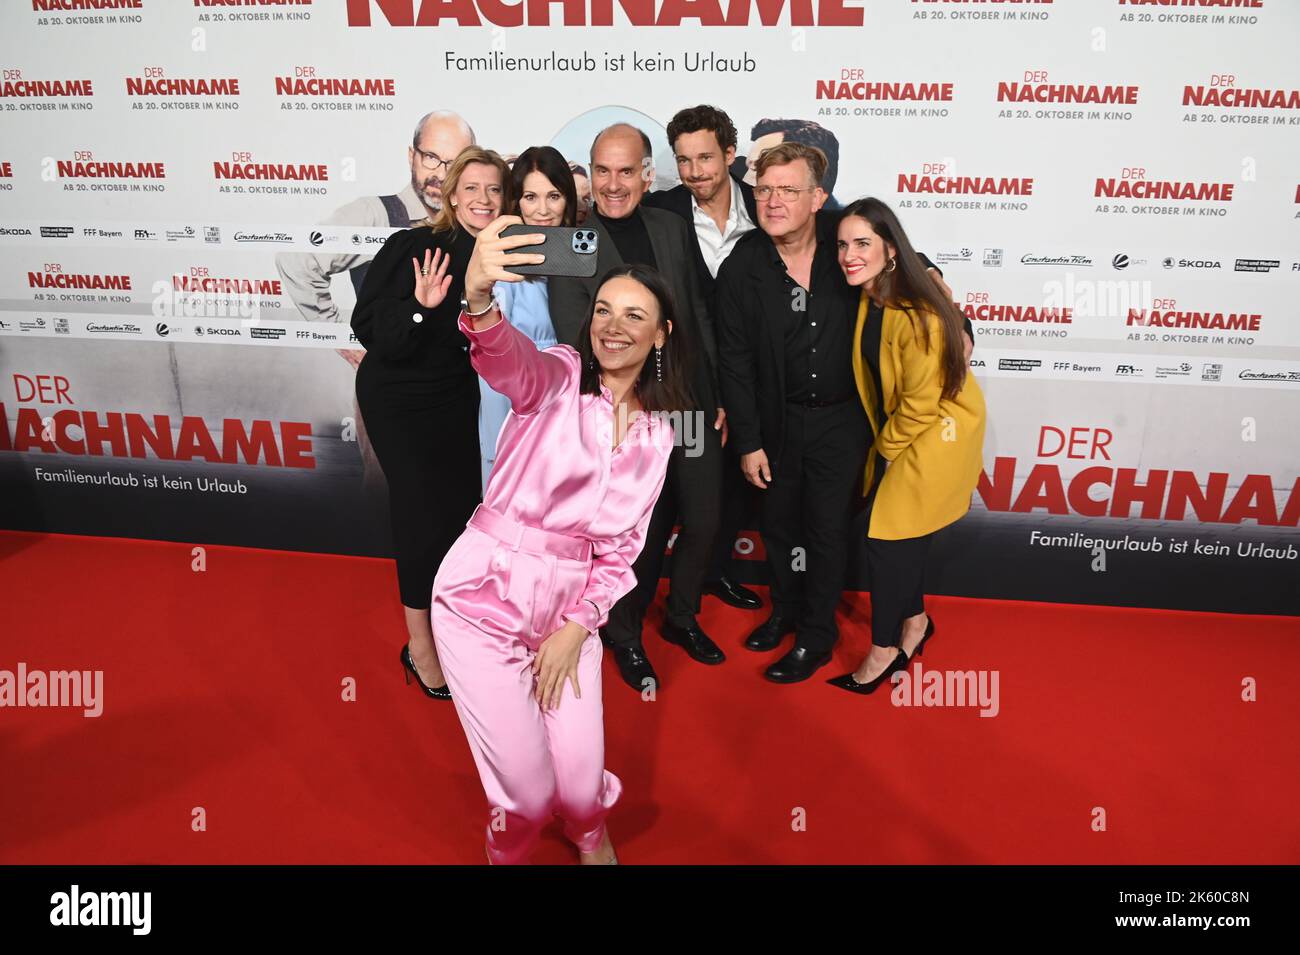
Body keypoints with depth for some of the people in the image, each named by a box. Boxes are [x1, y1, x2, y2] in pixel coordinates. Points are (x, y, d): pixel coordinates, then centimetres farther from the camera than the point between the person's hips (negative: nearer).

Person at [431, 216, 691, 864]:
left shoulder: (657, 431, 7)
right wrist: (480, 300, -54)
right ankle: (509, 851, 36)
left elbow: (623, 542, 8)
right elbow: (509, 359, -32)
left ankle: (588, 831, 43)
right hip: (486, 593, -3)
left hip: (570, 605, 4)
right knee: (526, 786, -2)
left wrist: (576, 627, -2)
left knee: (581, 778, 4)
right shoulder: (559, 378, -7)